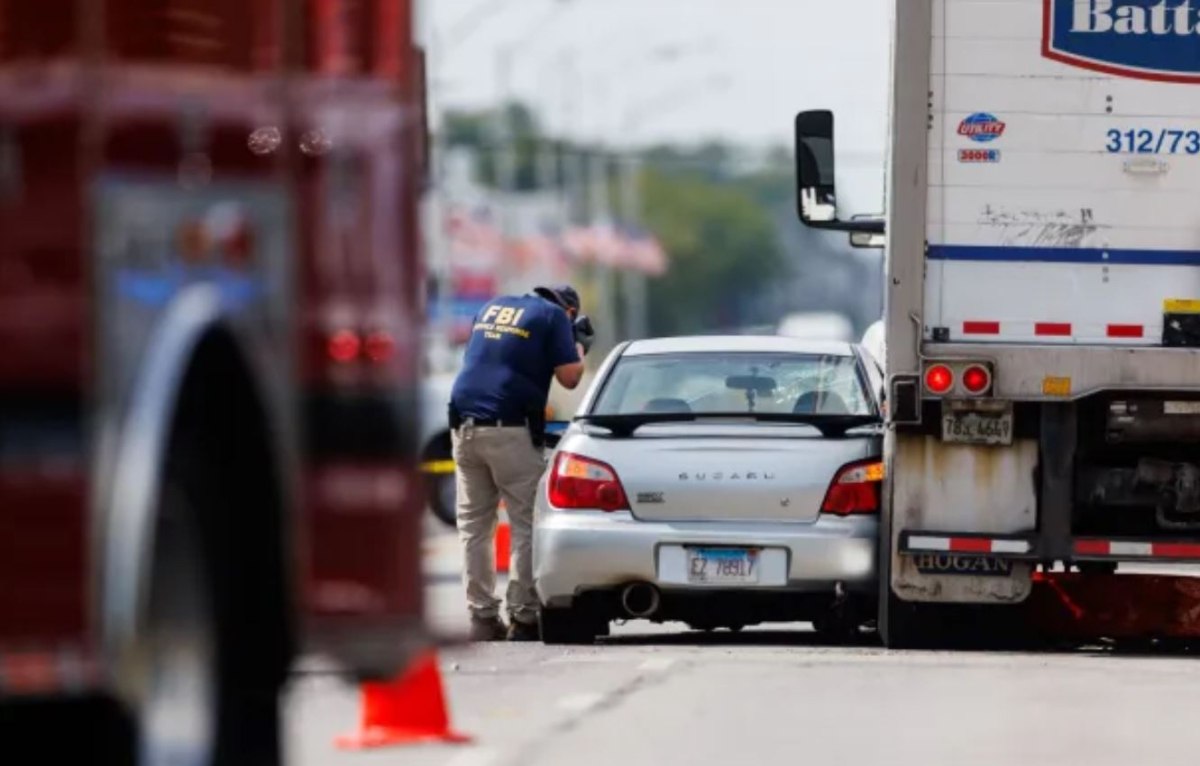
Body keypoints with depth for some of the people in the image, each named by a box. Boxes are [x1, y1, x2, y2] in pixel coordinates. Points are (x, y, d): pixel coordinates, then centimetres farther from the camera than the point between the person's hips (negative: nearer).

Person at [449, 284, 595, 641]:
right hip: (509, 428, -6)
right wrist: (579, 345, 17)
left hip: (464, 422, 6)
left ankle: (482, 617, 5)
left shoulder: (492, 308, 20)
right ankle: (522, 617, -5)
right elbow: (569, 377, -3)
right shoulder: (554, 316, 2)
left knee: (473, 525, 8)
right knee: (526, 525, 0)